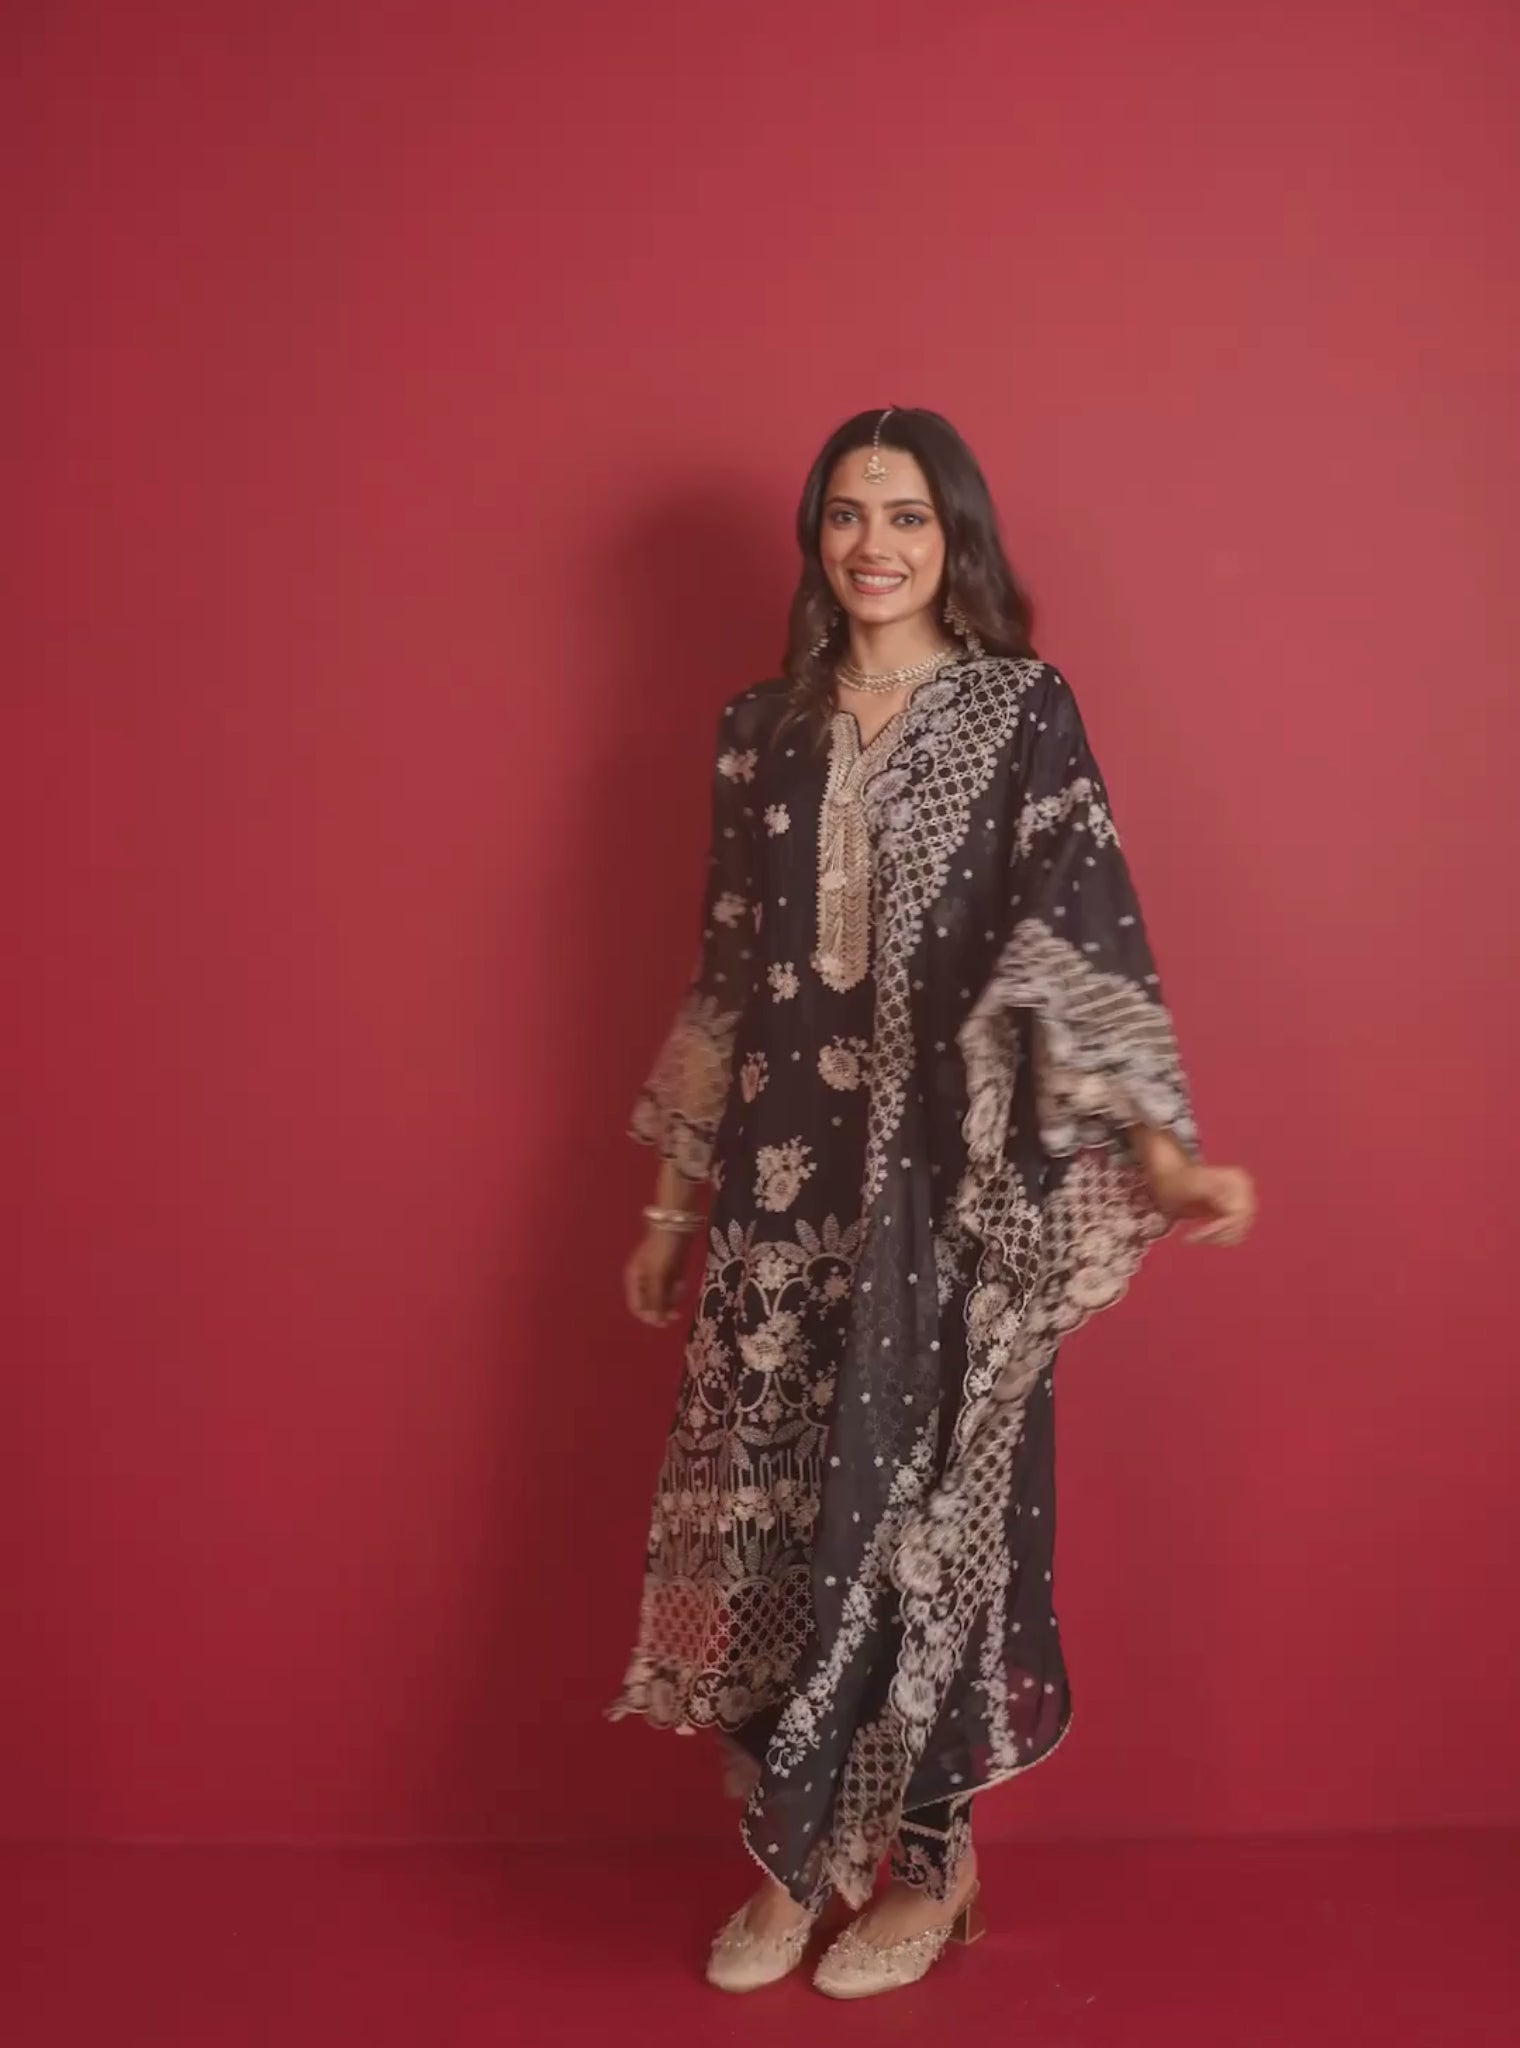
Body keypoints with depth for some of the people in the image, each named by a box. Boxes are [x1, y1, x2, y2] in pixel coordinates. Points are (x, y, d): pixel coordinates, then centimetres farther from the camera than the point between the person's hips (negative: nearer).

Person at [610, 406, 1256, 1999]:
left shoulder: (1024, 713, -2)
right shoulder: (763, 731, 9)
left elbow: (1085, 936, -12)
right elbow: (728, 975, 12)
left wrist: (1160, 1146, -26)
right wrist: (674, 1195, 14)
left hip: (951, 1181, -3)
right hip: (786, 1179, 4)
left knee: (929, 1495, 4)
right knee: (771, 1503, 7)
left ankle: (928, 1859, 24)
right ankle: (795, 1852, 25)